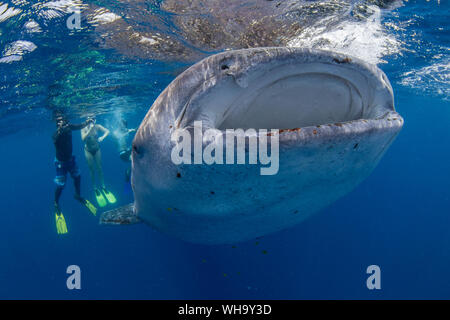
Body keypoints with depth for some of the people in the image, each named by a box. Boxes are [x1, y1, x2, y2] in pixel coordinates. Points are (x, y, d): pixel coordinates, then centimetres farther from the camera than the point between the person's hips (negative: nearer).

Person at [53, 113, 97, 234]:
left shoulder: (69, 127, -12)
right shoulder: (56, 133, -28)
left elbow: (80, 126, 5)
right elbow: (55, 141, -51)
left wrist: (87, 121, -11)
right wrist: (60, 130, -65)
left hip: (70, 159, 6)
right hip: (61, 161, -6)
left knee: (77, 177, 18)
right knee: (60, 185, -3)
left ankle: (78, 195, 43)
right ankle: (56, 204, 20)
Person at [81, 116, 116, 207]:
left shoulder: (97, 126, -15)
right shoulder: (84, 128, -18)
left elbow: (107, 131, -17)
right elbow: (83, 139, -30)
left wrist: (103, 137, -36)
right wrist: (90, 129, -36)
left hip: (97, 149, 1)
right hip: (88, 150, -1)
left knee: (99, 168, 8)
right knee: (92, 170, 6)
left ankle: (103, 186, 21)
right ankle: (95, 188, 18)